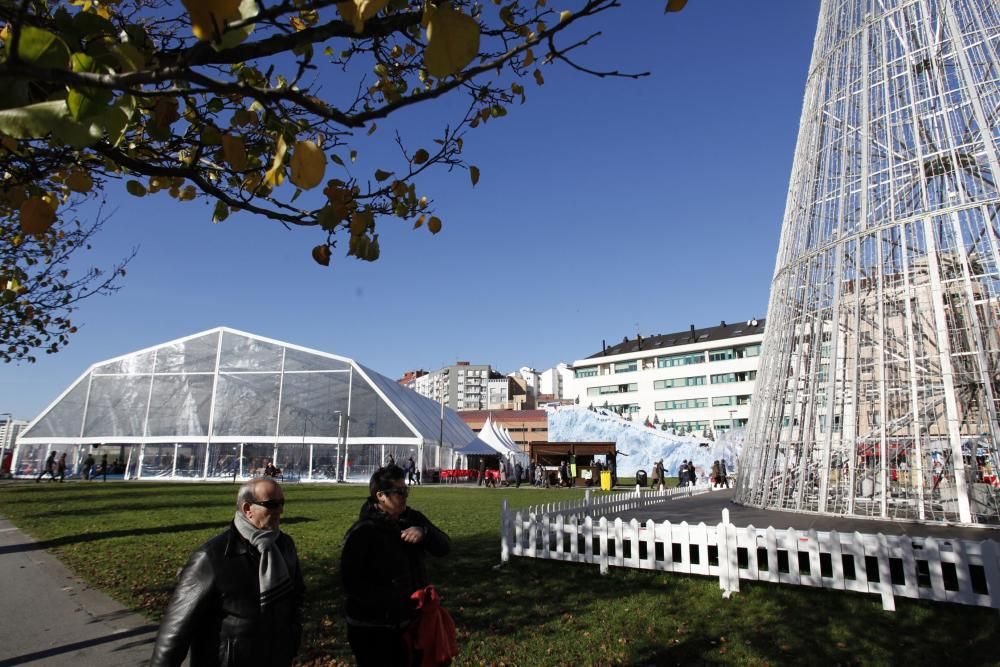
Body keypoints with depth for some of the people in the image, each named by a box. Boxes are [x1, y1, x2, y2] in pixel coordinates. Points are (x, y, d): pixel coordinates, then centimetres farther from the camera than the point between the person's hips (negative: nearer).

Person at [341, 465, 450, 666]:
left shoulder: (413, 519, 0)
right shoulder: (362, 533, -18)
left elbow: (444, 547, -4)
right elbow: (351, 583, -21)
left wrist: (424, 533, -24)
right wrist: (394, 601, -25)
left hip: (412, 621, 6)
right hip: (374, 630, -6)